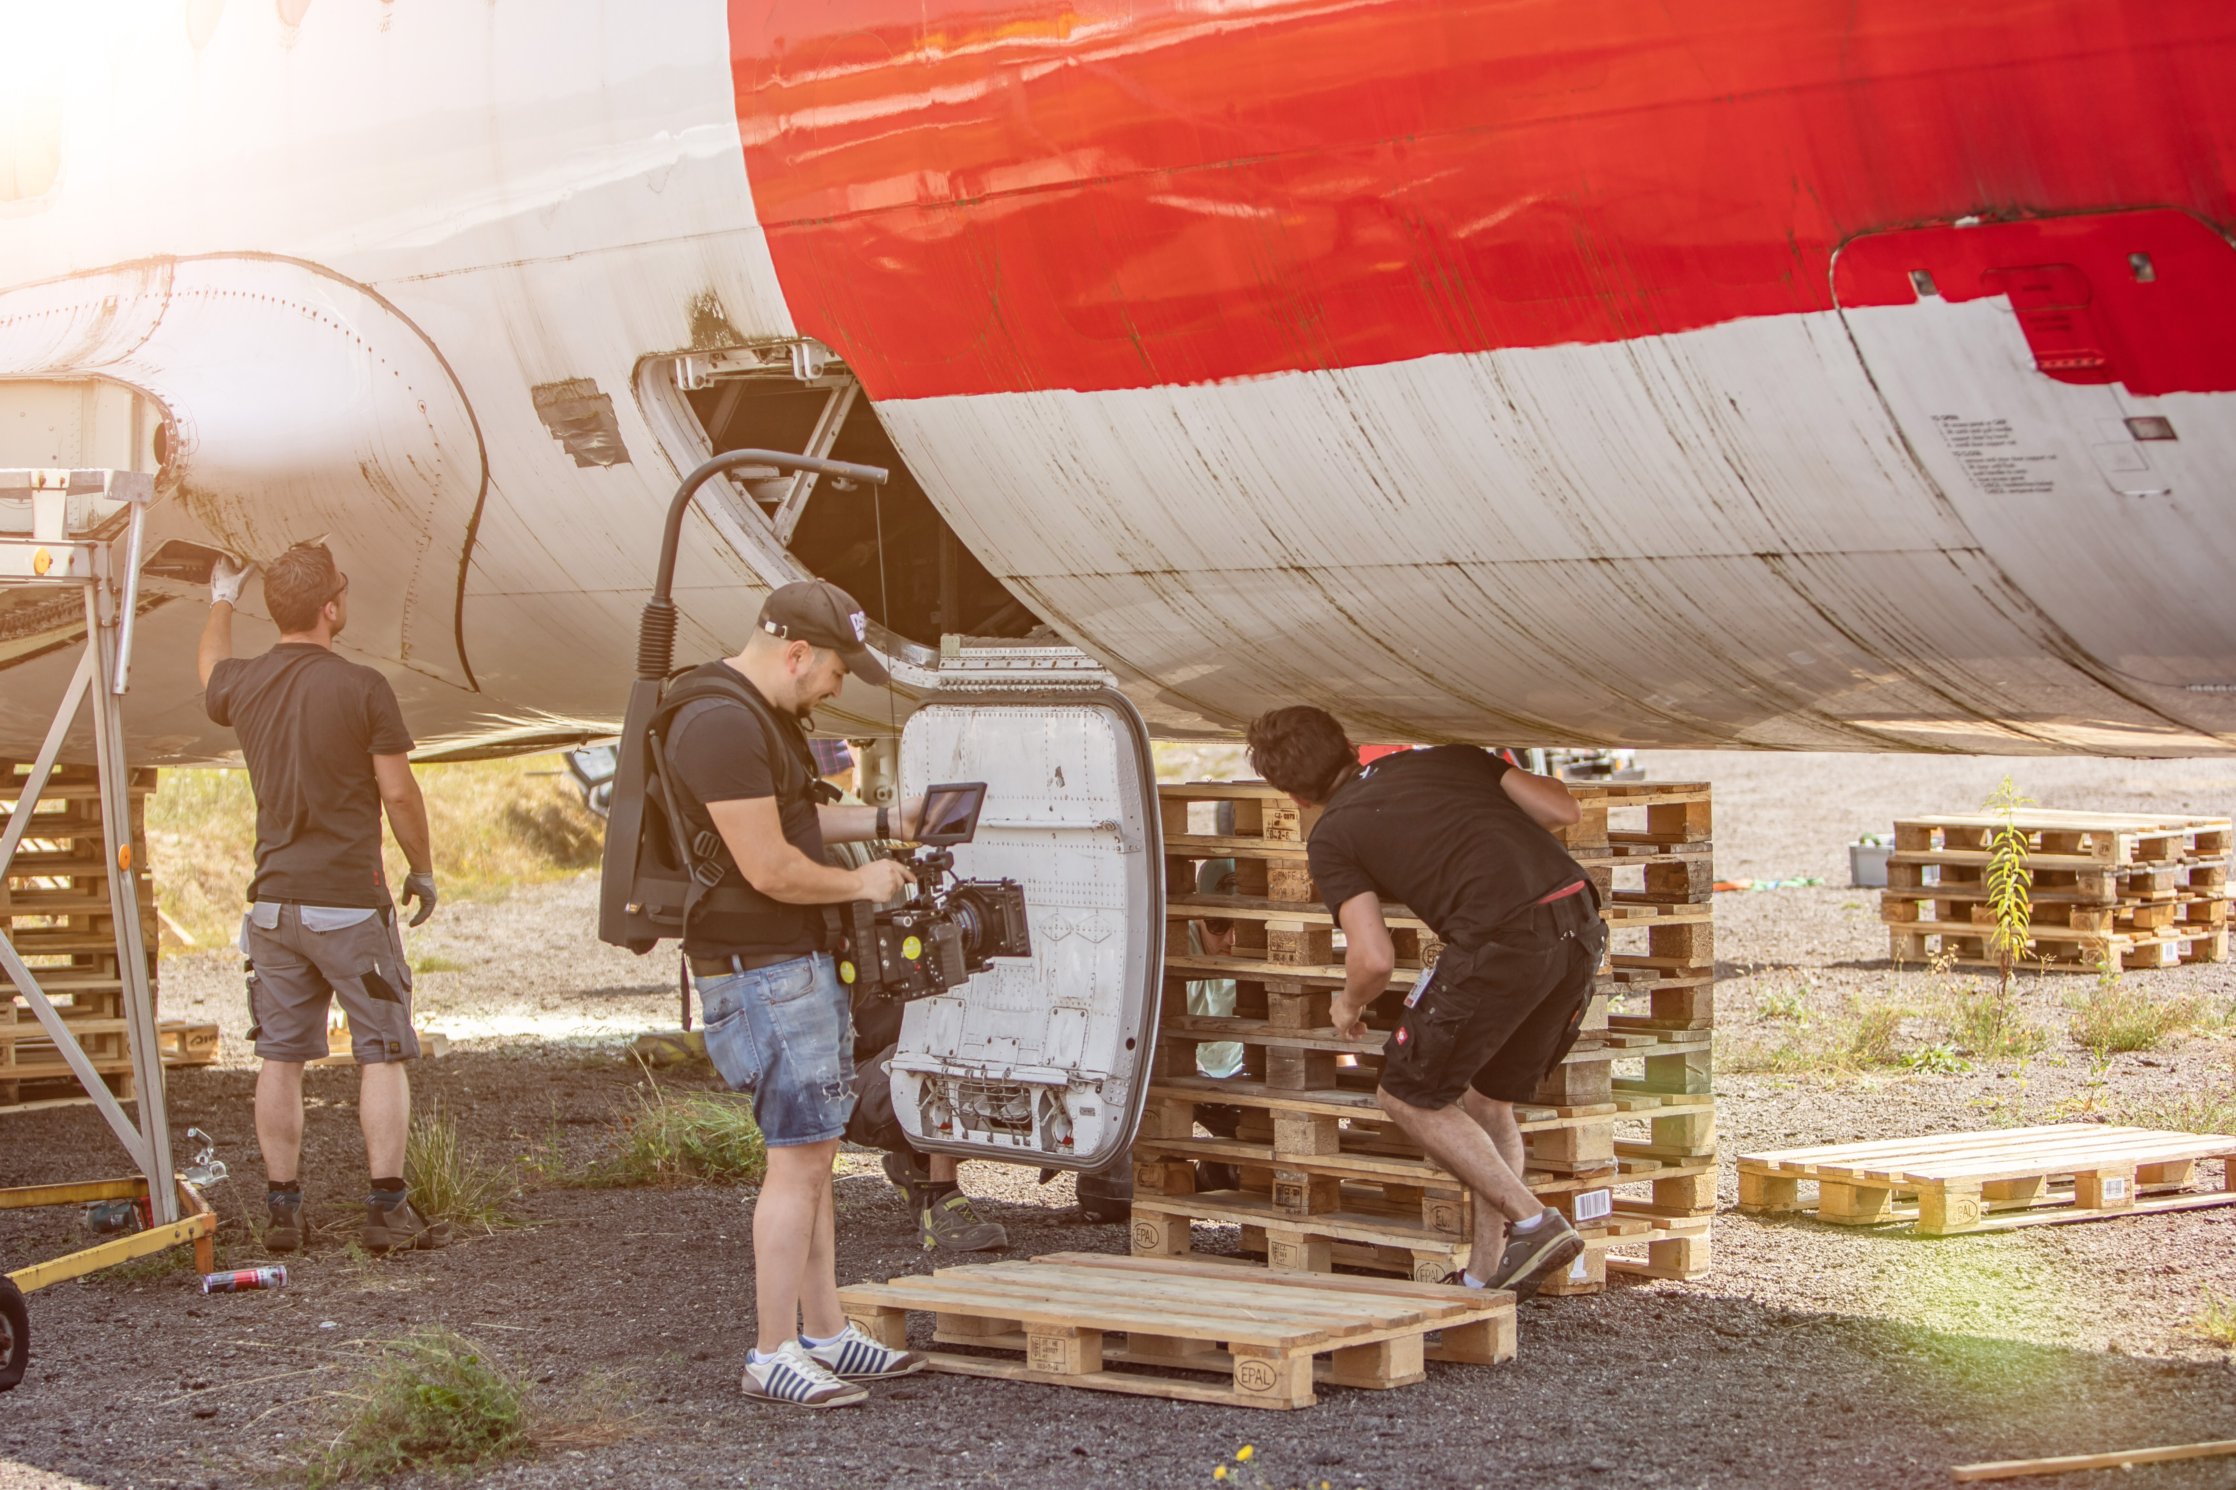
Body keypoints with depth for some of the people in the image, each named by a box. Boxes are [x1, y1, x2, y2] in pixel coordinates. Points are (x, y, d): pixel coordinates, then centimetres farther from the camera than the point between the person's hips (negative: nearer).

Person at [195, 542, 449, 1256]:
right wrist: (423, 870, 6)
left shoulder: (244, 685, 3)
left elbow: (209, 670, 29)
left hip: (274, 902, 5)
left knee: (280, 1058, 9)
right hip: (348, 901, -5)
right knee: (382, 1055, 2)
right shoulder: (361, 688, -13)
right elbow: (399, 794, -9)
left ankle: (282, 1209, 12)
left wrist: (222, 599, 45)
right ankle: (387, 1209, -1)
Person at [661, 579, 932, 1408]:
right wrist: (861, 883, -8)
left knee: (813, 1152, 13)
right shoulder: (723, 724, -21)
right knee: (798, 1158, -9)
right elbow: (769, 866, -22)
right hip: (759, 969, -11)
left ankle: (824, 1334, 20)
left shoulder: (764, 717, 15)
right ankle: (772, 1357, -5)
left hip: (799, 963, 11)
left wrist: (881, 822, 18)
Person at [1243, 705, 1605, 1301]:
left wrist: (1349, 1005, 21)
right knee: (1487, 1101, 23)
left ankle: (1533, 1223, 4)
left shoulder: (1332, 837, 9)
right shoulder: (1450, 757, 22)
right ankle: (1487, 1275, 22)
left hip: (1501, 940, -6)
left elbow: (1375, 960, -1)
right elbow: (1563, 810, 15)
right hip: (1582, 927, 6)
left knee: (1407, 1096, 13)